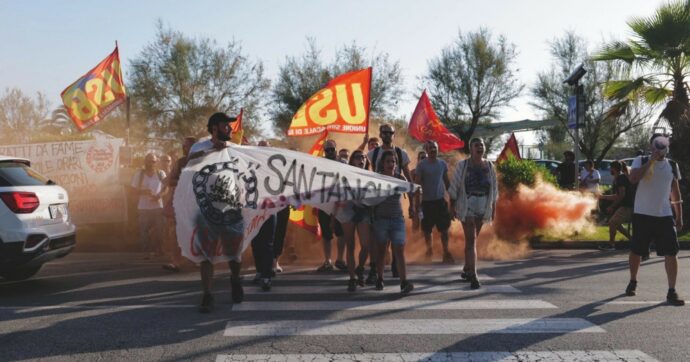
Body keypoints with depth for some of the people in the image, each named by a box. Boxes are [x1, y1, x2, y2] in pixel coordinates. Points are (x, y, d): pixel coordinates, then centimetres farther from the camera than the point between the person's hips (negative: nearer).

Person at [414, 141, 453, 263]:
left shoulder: (442, 164, 4)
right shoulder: (421, 165, -6)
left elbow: (446, 181, 13)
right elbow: (417, 184, -6)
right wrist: (417, 203, -10)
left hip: (440, 200, 2)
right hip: (427, 201, -2)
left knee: (444, 228, -2)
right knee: (427, 229, 8)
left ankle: (446, 253, 1)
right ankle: (429, 249, 29)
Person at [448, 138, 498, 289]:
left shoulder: (489, 166, 6)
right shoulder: (462, 165, -3)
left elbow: (494, 187, 11)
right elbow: (454, 186, -2)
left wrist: (493, 207, 9)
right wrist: (451, 206, -3)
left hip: (483, 208, 4)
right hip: (467, 206, -4)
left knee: (472, 239, 12)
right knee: (471, 240, -10)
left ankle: (466, 270, 28)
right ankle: (473, 276, -13)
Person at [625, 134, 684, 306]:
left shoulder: (672, 165, 8)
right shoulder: (641, 161, -3)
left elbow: (675, 192, 14)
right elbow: (633, 178, -22)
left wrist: (679, 217, 11)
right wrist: (651, 161, -22)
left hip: (665, 215, 2)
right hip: (642, 214, -2)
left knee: (671, 252, -8)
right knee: (636, 251, 9)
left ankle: (672, 292, -2)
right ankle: (633, 282, 31)